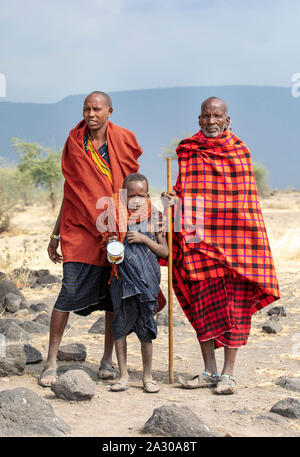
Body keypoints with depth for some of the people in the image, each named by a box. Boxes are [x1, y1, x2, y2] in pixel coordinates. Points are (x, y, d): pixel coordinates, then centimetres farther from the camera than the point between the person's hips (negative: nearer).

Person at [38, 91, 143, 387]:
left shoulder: (123, 141, 3)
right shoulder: (74, 143, 7)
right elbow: (70, 192, 13)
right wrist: (56, 234, 12)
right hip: (80, 229, 0)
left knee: (114, 296, 3)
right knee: (70, 292, -9)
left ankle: (108, 359, 17)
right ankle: (51, 362, -1)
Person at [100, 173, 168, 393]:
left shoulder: (153, 216, 3)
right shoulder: (116, 217, 5)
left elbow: (165, 251, 4)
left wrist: (144, 239, -9)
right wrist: (110, 246, -7)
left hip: (146, 277, -1)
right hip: (122, 276, 1)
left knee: (145, 325, 0)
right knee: (120, 324, 3)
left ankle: (148, 376, 11)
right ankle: (123, 375, 12)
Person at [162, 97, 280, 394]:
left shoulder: (241, 152, 7)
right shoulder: (189, 152, 8)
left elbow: (247, 200, 9)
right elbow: (184, 191, 12)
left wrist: (252, 242, 3)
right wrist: (173, 199, -11)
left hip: (236, 239, -1)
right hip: (201, 237, 1)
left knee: (236, 306, -1)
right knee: (203, 303, 1)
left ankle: (228, 374, 5)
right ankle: (209, 372, 11)